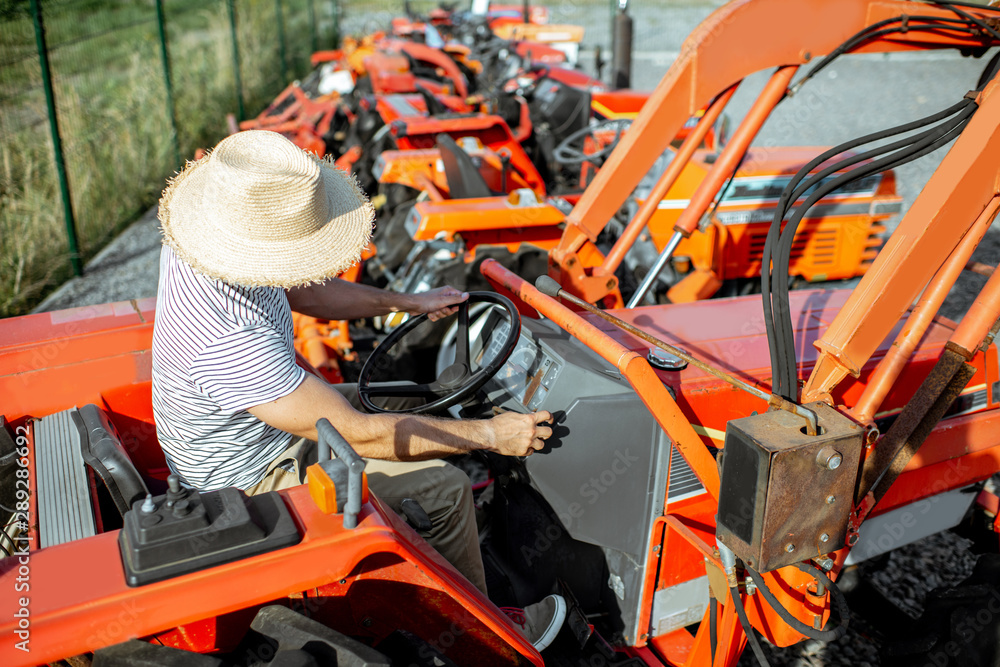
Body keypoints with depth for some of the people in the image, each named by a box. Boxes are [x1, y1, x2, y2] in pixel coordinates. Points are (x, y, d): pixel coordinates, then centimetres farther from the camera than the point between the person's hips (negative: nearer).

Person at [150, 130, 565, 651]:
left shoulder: (199, 247, -13)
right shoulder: (230, 341, -41)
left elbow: (305, 293, 6)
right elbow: (358, 434, -35)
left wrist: (409, 303, 8)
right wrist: (489, 434, -27)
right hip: (252, 480, -9)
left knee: (416, 410, 18)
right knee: (443, 487, -8)